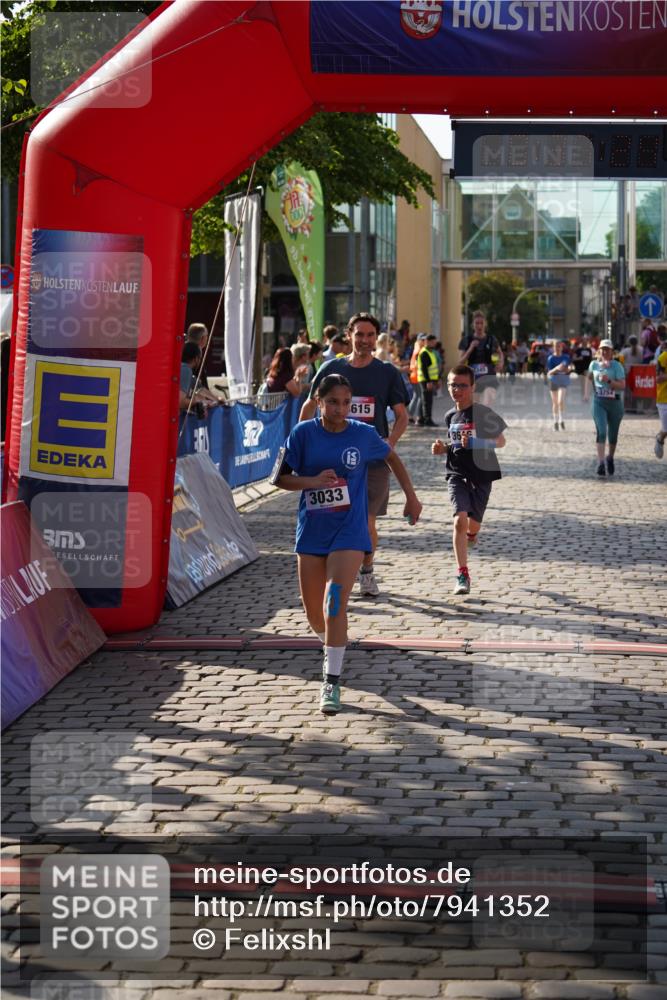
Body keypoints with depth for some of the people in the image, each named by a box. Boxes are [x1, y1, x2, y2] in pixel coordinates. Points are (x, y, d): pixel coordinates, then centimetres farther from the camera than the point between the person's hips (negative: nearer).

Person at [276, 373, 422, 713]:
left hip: (349, 532, -2)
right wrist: (313, 481, -19)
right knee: (314, 612, 10)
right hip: (312, 531, 2)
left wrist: (411, 497, 16)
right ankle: (333, 648, 44)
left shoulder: (363, 434, -4)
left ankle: (331, 681, -13)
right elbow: (281, 478, -1)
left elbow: (391, 457, 15)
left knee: (335, 603, -18)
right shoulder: (303, 433, -4)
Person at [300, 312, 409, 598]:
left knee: (367, 521, 0)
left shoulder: (388, 373, 4)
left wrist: (390, 441, -11)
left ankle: (367, 572, 22)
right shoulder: (332, 368, 4)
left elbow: (402, 415, 7)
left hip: (374, 458, 0)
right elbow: (309, 407, 13)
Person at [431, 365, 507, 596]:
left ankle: (470, 534, 48)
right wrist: (442, 448, 3)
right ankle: (462, 575, -14)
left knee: (473, 524, 6)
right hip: (457, 473, 2)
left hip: (481, 474, -2)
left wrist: (475, 442, -19)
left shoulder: (483, 413, -7)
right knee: (460, 518, -16)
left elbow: (501, 441, -4)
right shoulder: (450, 416, 8)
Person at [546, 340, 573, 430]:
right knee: (555, 402, 9)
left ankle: (561, 420, -2)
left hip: (563, 380, 0)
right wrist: (556, 369, -29)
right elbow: (549, 373, -11)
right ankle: (555, 422, 22)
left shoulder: (566, 357, 1)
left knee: (561, 401, -17)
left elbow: (570, 365, 18)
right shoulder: (551, 358, -5)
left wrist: (569, 368, -5)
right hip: (554, 380, 0)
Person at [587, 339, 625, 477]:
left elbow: (622, 385, -13)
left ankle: (610, 458, 35)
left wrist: (608, 380, -24)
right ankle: (601, 463, -21)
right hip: (599, 402, 1)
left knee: (613, 435, 10)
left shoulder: (617, 366, -5)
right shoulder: (594, 364, 4)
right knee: (601, 432, -16)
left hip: (615, 403, -1)